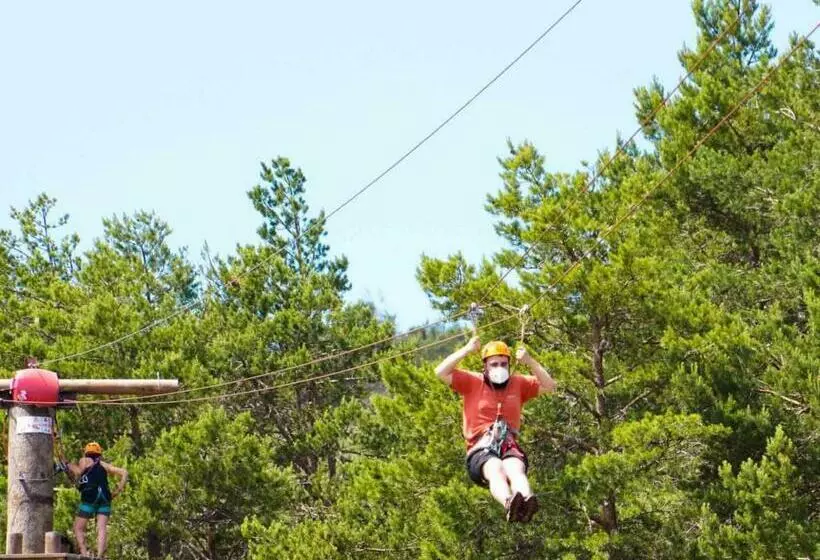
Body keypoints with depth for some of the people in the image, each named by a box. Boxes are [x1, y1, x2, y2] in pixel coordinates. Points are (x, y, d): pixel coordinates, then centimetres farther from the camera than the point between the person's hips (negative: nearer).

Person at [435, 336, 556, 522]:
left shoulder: (518, 384, 19)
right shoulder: (472, 382, 12)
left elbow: (549, 386, 14)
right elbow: (441, 372, 2)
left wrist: (529, 361, 3)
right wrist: (467, 350, -1)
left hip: (510, 449, 2)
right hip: (481, 451, -2)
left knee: (516, 470, -37)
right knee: (495, 469, -40)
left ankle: (525, 504, -72)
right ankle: (510, 504, -74)